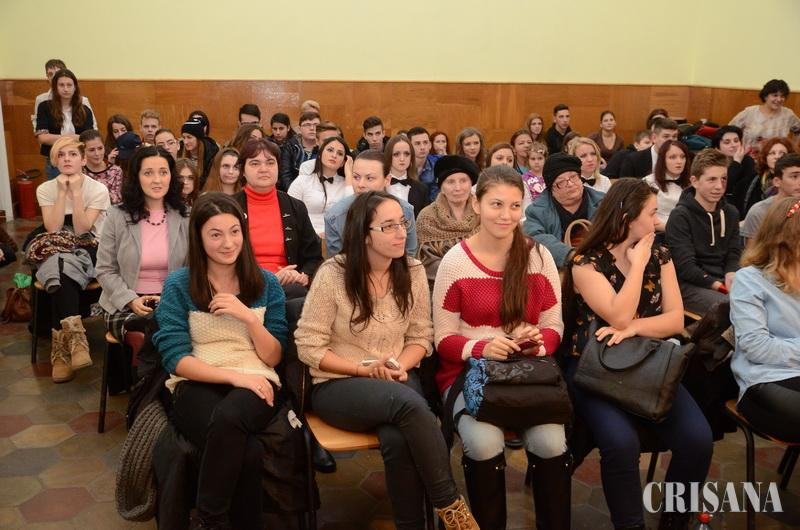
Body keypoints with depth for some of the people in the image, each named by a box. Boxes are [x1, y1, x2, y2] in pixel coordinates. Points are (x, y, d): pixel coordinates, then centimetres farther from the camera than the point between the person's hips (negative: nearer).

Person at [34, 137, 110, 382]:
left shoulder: (98, 190, -5)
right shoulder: (45, 189, 3)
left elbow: (81, 230, -14)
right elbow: (53, 230, -11)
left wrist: (76, 192, -17)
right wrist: (62, 192, -14)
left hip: (88, 253, -2)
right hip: (55, 253, 2)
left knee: (62, 270, -34)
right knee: (63, 270, -34)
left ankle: (63, 349, -31)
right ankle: (75, 339, -39)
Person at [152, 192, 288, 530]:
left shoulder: (266, 284, 9)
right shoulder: (179, 284, 3)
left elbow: (273, 358, 5)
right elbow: (175, 359, -4)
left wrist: (249, 317, -12)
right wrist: (234, 375, -16)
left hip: (255, 384, 2)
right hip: (197, 385, -1)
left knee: (229, 416, -36)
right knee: (248, 452, -33)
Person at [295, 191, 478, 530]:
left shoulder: (413, 272, 0)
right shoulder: (333, 275, -11)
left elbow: (421, 337, 7)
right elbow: (308, 347, -8)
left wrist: (400, 367, -13)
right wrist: (364, 369, -15)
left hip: (397, 381, 3)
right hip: (337, 385, -3)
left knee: (398, 439, -33)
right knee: (410, 403, -34)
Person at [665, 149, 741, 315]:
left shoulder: (730, 213, 13)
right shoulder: (680, 216, -8)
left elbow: (734, 255, 11)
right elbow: (685, 266, -14)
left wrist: (731, 276, -11)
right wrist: (720, 286, -19)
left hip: (723, 281, 7)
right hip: (689, 285, -6)